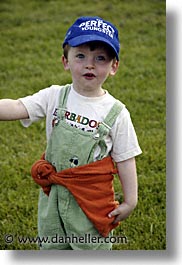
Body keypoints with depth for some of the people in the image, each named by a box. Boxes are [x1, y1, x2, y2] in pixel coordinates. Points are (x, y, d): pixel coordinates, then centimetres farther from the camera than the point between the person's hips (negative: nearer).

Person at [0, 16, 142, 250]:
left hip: (92, 199, -3)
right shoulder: (54, 97, -6)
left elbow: (125, 159, -6)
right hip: (52, 195, 3)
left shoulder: (116, 113, -11)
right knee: (50, 247, 21)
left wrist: (130, 201, -4)